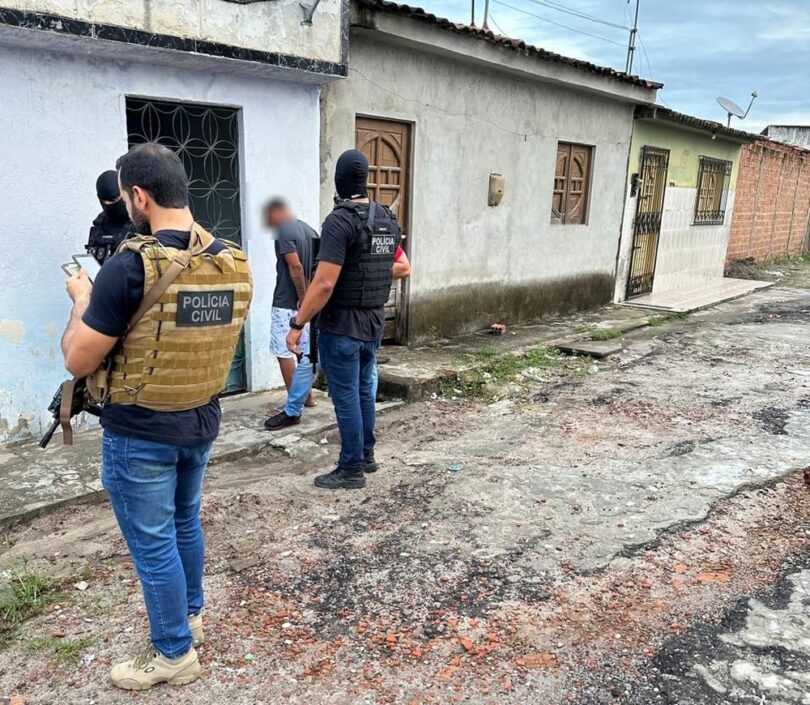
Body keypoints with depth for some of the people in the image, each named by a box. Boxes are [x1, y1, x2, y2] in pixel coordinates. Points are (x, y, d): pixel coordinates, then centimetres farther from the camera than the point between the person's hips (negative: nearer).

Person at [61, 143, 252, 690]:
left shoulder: (131, 267, -23)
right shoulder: (235, 264, -4)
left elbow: (78, 361, -16)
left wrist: (83, 300, 2)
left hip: (140, 434, -6)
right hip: (202, 423, 7)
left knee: (153, 542, 10)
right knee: (185, 522, 25)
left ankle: (174, 653, 27)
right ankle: (191, 615, 45)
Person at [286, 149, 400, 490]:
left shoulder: (340, 221, -18)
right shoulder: (388, 220, 7)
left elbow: (324, 284, -23)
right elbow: (398, 268, 17)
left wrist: (297, 325, -16)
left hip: (341, 326, -8)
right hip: (374, 323, 8)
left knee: (346, 397, 1)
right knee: (364, 390, 19)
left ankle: (351, 469, 12)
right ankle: (366, 455, 32)